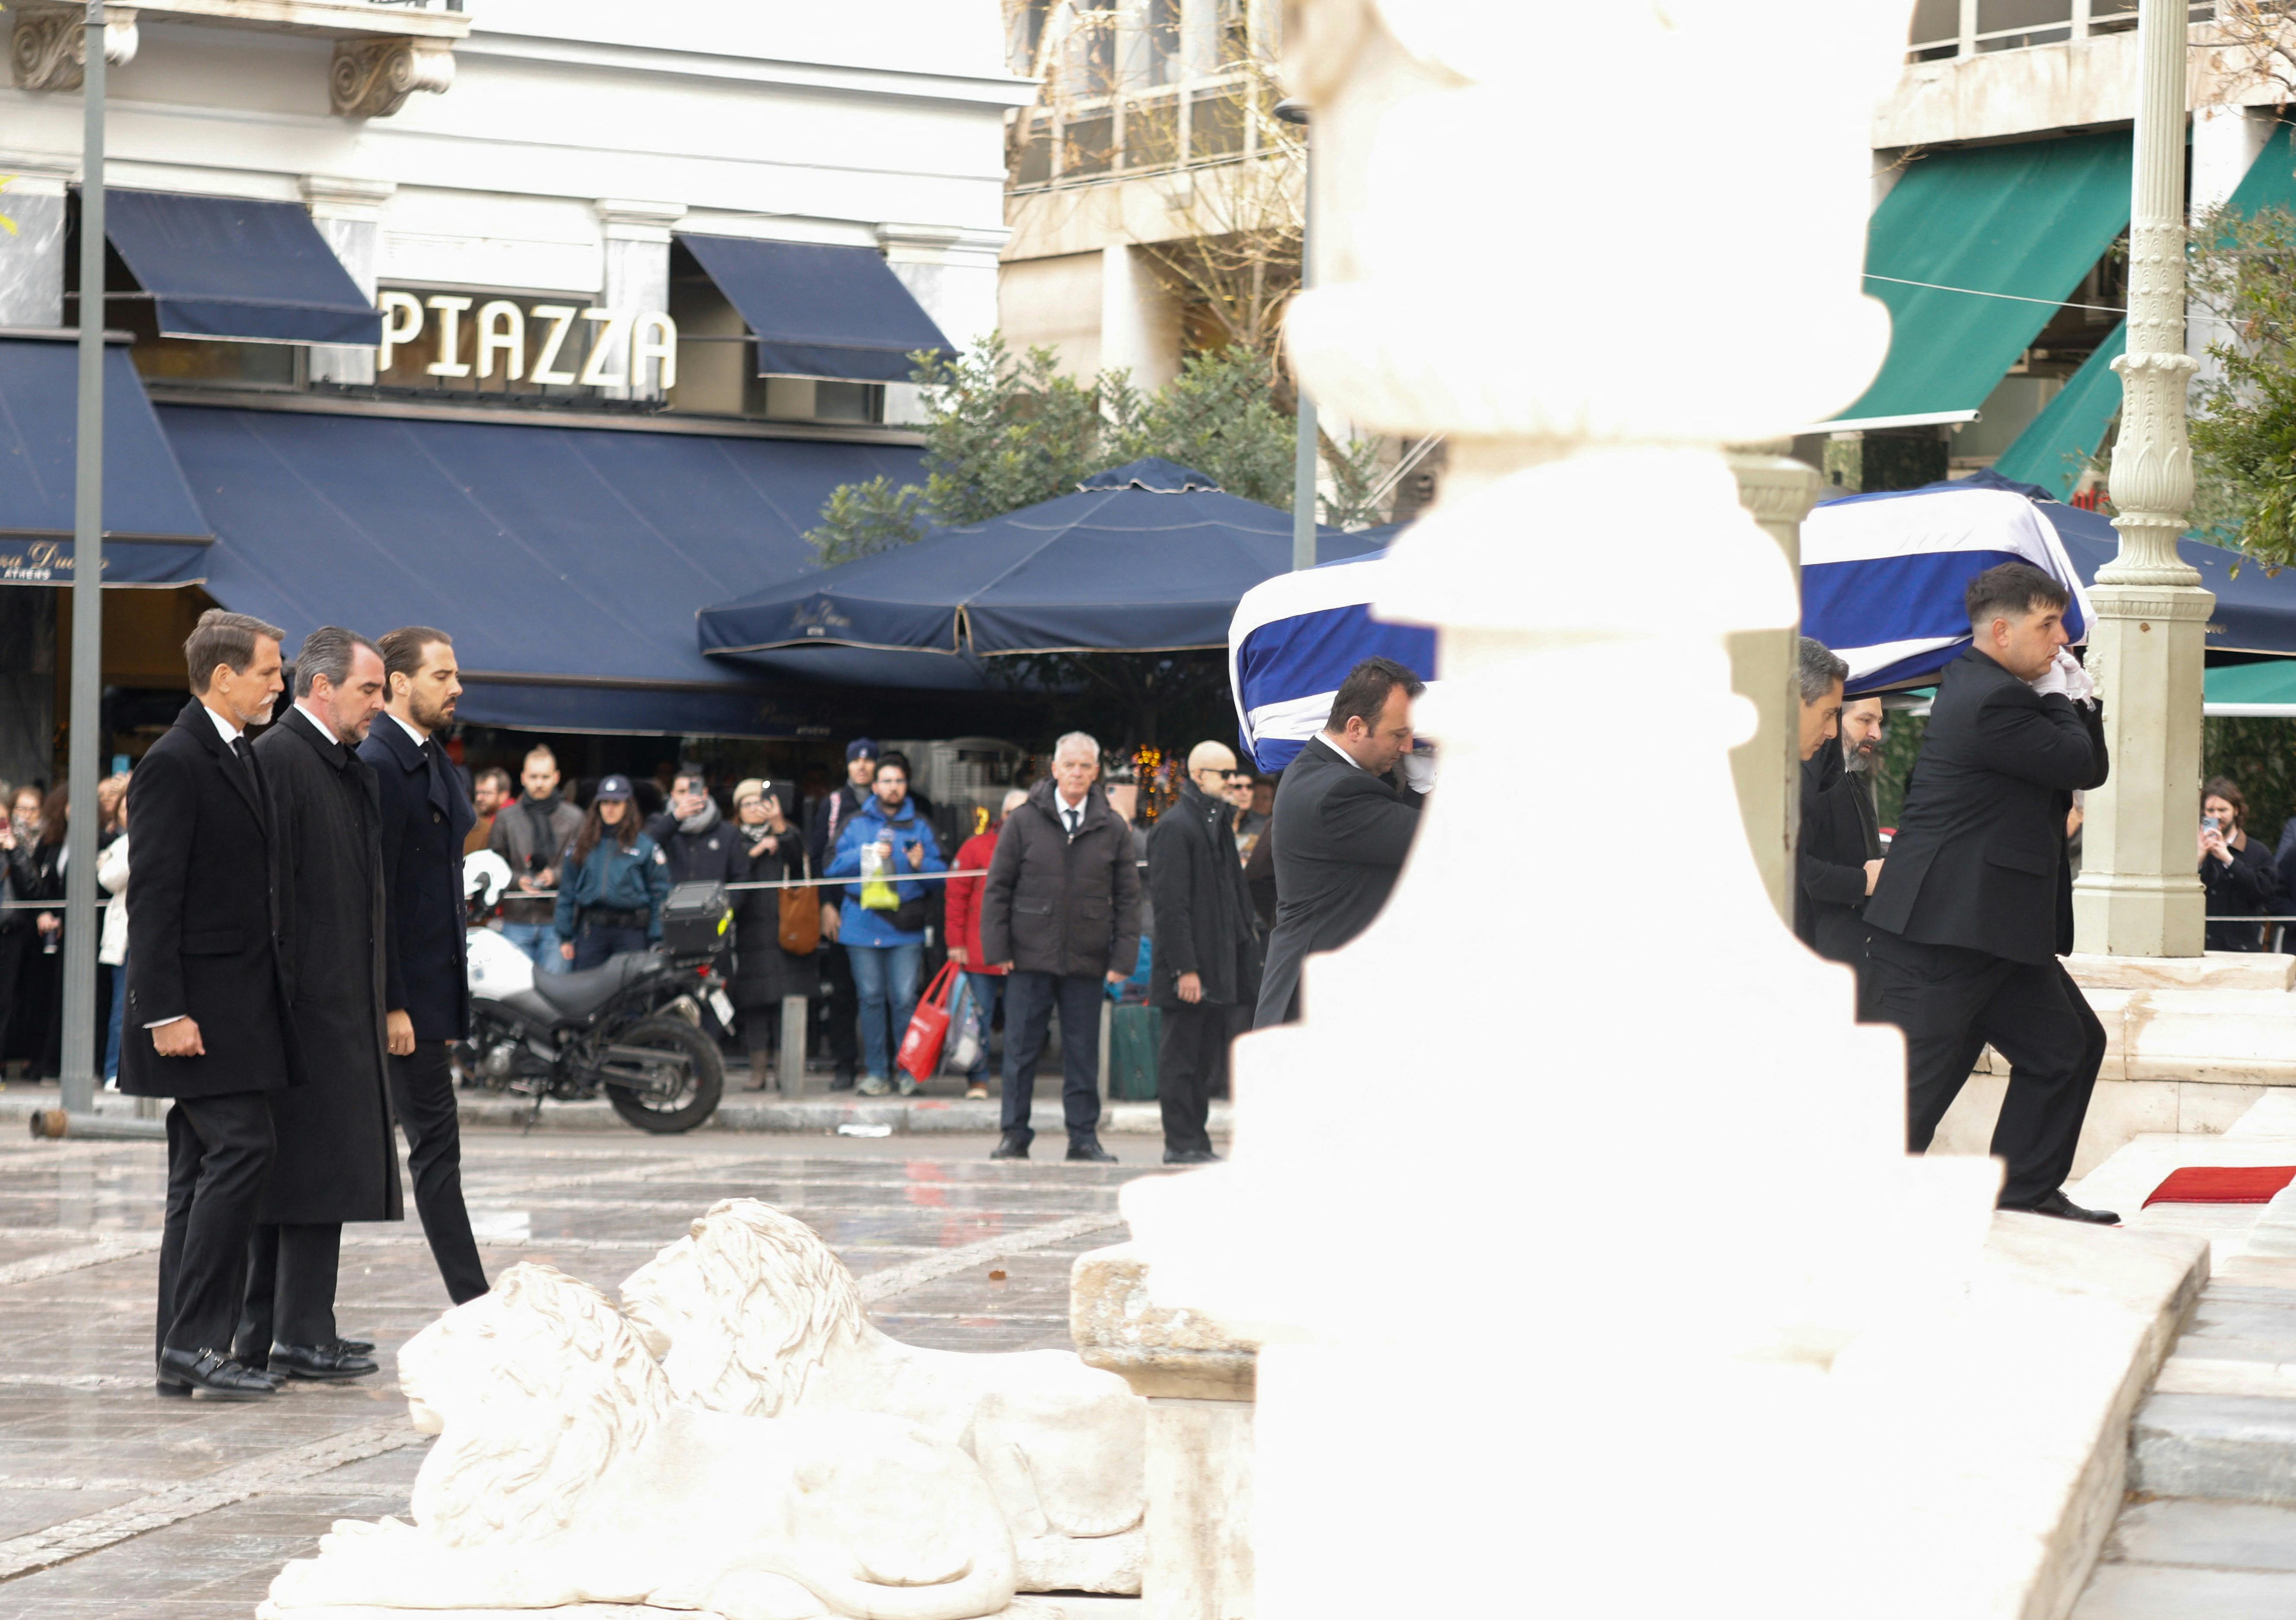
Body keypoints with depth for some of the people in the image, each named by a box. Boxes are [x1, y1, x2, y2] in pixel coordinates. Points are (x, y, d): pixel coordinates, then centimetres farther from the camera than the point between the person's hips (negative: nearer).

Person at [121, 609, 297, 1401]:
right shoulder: (174, 764, -12)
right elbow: (153, 898, -16)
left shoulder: (241, 757, 17)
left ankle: (187, 1354, 10)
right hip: (199, 1006, -10)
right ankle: (194, 1343, -12)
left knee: (205, 1172, 9)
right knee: (241, 1149, -15)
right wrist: (166, 1013, -21)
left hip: (240, 1005, 10)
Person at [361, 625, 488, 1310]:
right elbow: (372, 895, -19)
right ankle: (473, 1303, -6)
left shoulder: (431, 760, 16)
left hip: (432, 986, 9)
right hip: (403, 992, -9)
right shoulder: (378, 766, -15)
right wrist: (393, 1005, -21)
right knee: (435, 1144, -7)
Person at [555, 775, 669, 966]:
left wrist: (657, 942, -3)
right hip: (591, 931, 3)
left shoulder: (645, 846, 4)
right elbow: (567, 892, 14)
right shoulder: (583, 845, 12)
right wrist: (565, 937, 9)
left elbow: (660, 894, 3)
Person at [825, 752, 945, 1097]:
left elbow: (942, 873, 7)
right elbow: (834, 867, 5)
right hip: (863, 924, 1)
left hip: (905, 927, -1)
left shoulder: (919, 826, 12)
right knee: (871, 998, 2)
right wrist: (868, 853, -8)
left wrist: (921, 864, -13)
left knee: (905, 998, -6)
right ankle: (876, 1072, 8)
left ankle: (909, 1071, 1)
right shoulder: (857, 823, 11)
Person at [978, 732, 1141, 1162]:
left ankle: (1084, 1138, 11)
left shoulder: (1113, 829, 6)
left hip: (1087, 962, 1)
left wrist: (1123, 959, 0)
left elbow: (1128, 898, 8)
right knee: (1021, 1049, 3)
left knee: (1083, 1053, 4)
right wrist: (998, 949, -4)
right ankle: (1015, 1135, 11)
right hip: (1030, 957, -1)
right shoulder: (1024, 821, 2)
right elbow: (997, 889, 4)